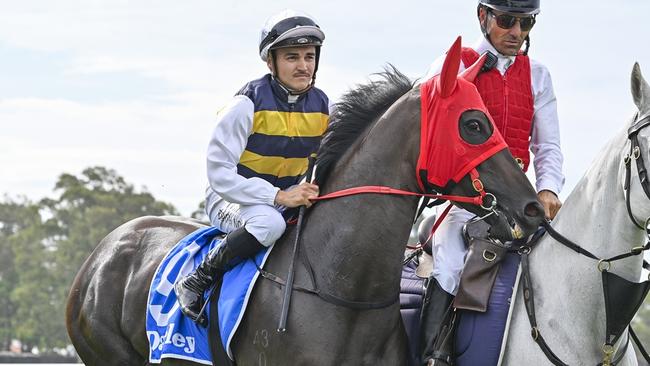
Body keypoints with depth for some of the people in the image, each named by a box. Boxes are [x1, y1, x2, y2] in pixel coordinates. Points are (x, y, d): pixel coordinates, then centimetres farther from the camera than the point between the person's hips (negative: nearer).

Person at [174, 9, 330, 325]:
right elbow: (219, 173, -22)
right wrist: (277, 196, -32)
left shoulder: (322, 106, -3)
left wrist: (316, 192, -12)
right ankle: (194, 283, -25)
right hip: (230, 200, -6)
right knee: (269, 222, -39)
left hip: (290, 199, 6)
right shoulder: (248, 105, -19)